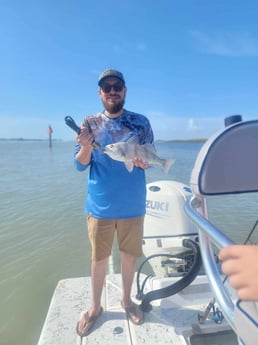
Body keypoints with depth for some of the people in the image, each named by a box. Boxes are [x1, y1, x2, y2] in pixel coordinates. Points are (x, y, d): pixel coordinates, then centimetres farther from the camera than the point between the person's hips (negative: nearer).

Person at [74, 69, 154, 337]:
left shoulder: (141, 122, 0)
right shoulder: (90, 123, 0)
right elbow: (80, 165, -3)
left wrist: (143, 162, -21)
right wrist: (86, 147, -24)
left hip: (132, 204, 1)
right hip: (100, 205, 0)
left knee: (129, 254, 15)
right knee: (99, 257, 12)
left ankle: (126, 299, 40)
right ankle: (95, 307, 35)